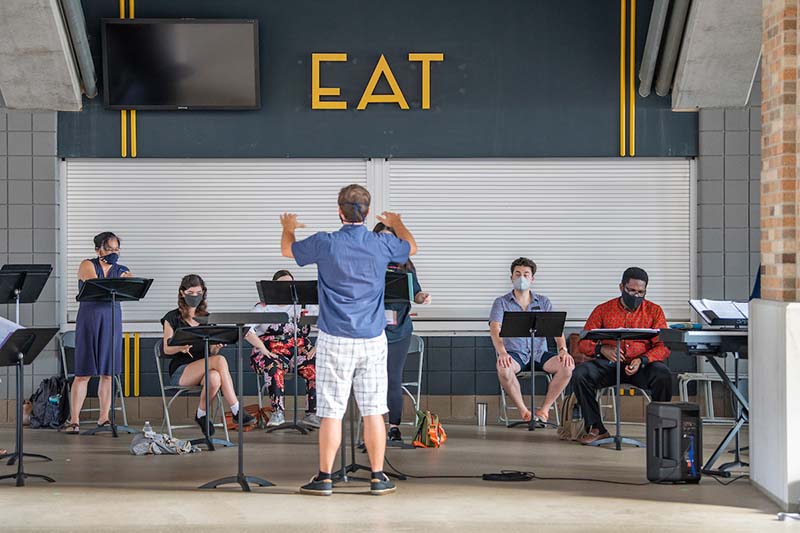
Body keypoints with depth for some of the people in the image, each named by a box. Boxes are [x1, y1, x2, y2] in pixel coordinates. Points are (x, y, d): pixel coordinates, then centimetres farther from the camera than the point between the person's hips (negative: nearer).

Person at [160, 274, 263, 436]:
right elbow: (167, 349, -3)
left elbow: (211, 352, 12)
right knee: (220, 360, -33)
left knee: (215, 378, -37)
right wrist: (180, 347, -25)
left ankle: (201, 414, -17)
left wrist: (215, 347, -13)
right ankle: (236, 411, -31)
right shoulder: (172, 318, 4)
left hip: (204, 370, 4)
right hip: (181, 371, -3)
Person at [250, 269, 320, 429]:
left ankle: (312, 414, -22)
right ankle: (277, 412, -36)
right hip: (272, 353, -2)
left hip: (299, 351, 2)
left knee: (316, 367, -27)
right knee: (274, 367, -37)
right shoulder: (263, 307, 7)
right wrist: (262, 348, -21)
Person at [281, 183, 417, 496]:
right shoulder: (382, 245, -1)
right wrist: (396, 224, 44)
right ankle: (378, 477, 10)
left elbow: (287, 250, 13)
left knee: (332, 412, 1)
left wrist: (288, 229, 36)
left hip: (335, 340, -2)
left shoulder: (325, 244, -7)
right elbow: (411, 248, 23)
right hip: (373, 339, 2)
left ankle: (325, 478, 6)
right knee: (373, 411, 6)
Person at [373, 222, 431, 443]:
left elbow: (414, 293, 10)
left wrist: (423, 297, -11)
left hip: (399, 330, 1)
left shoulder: (405, 266, 9)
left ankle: (395, 427, 10)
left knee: (394, 379, 3)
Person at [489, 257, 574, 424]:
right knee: (503, 368, -38)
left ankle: (544, 410, -12)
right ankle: (523, 410, -19)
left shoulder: (543, 302, 14)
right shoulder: (501, 303, 6)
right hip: (514, 354, -2)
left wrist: (563, 350, -19)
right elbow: (495, 329, -11)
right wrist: (502, 352, -32)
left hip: (539, 354, 3)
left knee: (567, 365, -25)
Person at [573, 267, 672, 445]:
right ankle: (596, 428, -14)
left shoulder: (654, 311, 6)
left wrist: (642, 361, -21)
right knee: (580, 374, -27)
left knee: (663, 376, -34)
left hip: (643, 365, -1)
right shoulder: (603, 310, 7)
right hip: (609, 364, 1)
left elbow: (663, 347, -2)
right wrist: (602, 349, -20)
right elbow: (584, 342, 3)